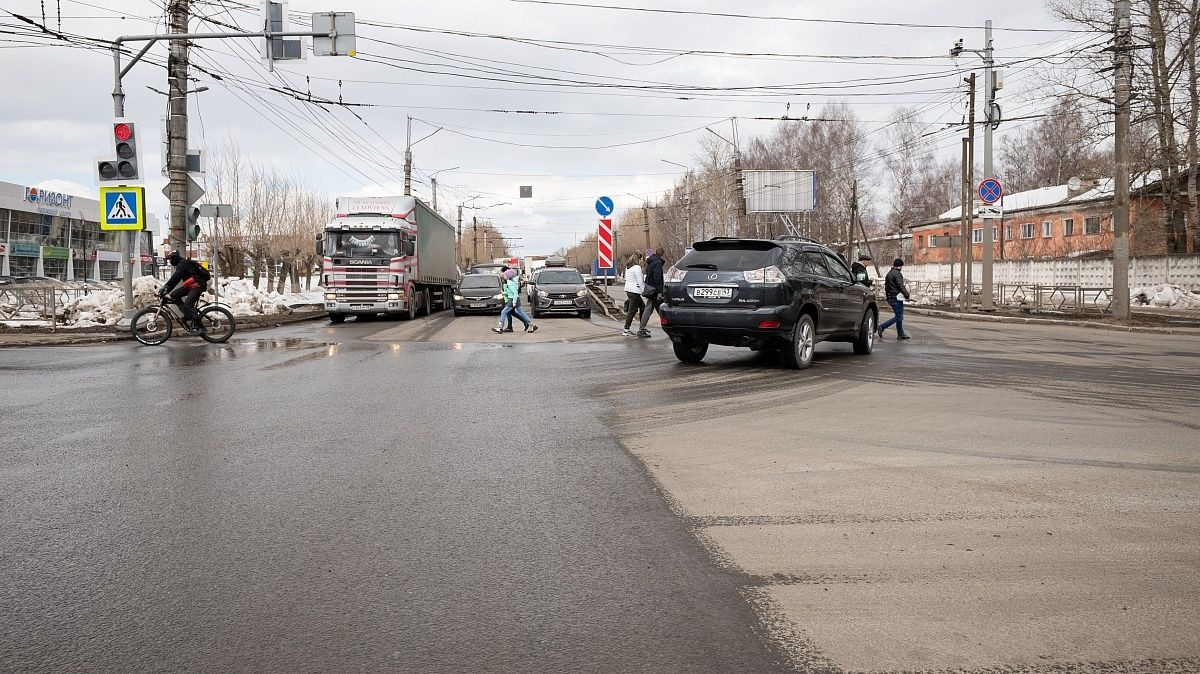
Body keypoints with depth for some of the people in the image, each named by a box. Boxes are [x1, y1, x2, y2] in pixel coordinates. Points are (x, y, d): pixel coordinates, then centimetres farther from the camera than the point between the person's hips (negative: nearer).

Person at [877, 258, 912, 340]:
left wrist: (888, 297, 27)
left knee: (899, 316, 15)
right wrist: (907, 296, -17)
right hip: (897, 298, -10)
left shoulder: (889, 273, 17)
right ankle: (882, 327, -12)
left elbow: (886, 286, 22)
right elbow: (901, 286, -20)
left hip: (890, 298, 10)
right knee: (899, 317, -6)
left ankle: (901, 334, 16)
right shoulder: (897, 274, -13)